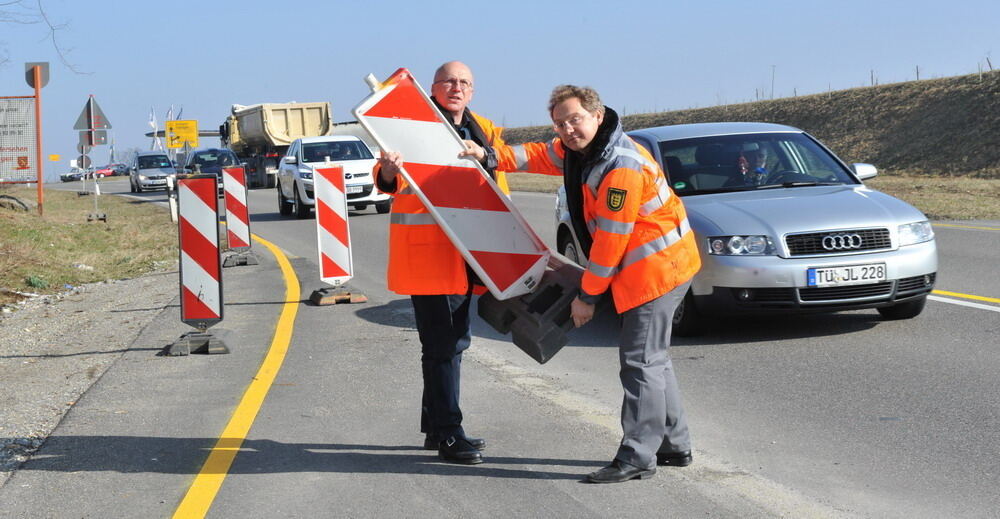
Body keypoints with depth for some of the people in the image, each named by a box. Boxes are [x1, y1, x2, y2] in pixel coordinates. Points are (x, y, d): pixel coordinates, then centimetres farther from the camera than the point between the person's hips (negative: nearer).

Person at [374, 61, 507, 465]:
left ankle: (435, 427, 26)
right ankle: (448, 435, -2)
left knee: (455, 340, 15)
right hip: (427, 249, -8)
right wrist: (388, 173, -36)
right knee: (441, 345, -7)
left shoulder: (485, 131, 14)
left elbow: (498, 188, 21)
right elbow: (391, 180, -14)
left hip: (465, 252, 8)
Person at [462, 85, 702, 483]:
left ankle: (638, 457, -8)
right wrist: (490, 156, 4)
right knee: (650, 358, 17)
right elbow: (539, 156, 19)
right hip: (648, 269, 11)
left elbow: (611, 238, -23)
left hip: (658, 267, -11)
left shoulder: (621, 169, -25)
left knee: (640, 360, -10)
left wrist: (587, 295, -16)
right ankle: (673, 445, 27)